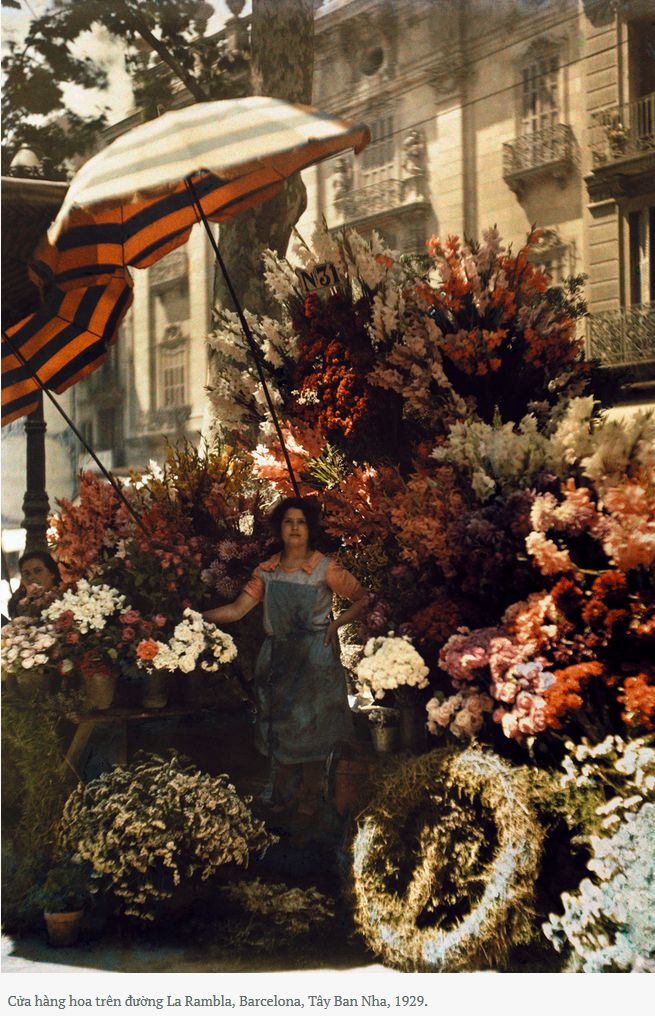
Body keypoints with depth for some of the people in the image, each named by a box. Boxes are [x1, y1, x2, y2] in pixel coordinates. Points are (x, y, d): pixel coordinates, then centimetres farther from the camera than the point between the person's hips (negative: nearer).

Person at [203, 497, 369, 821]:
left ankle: (308, 797, 18)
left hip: (314, 658, -3)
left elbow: (363, 599, -5)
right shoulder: (267, 570, 3)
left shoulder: (325, 569, -7)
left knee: (311, 725, 3)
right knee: (278, 725, 8)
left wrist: (335, 624, -14)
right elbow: (238, 608, -2)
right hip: (277, 657, 3)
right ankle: (282, 796, 21)